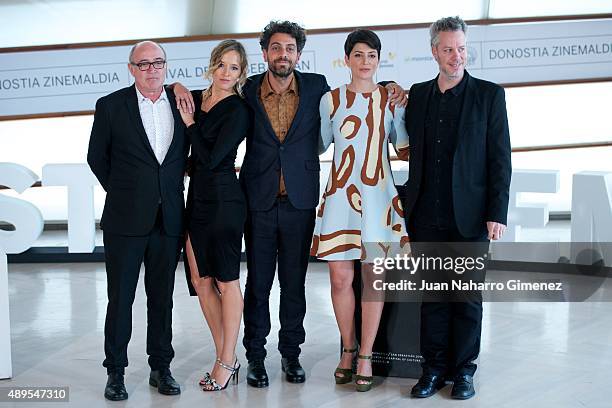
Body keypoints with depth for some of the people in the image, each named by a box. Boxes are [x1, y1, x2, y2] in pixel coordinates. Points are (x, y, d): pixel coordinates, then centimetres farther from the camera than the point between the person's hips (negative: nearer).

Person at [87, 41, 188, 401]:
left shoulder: (182, 103, 6)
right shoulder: (111, 106, -1)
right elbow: (97, 157, 8)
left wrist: (172, 191, 9)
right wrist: (122, 192, 8)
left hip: (169, 219, 2)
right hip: (126, 220, -2)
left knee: (162, 297, 11)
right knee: (121, 299, 4)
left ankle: (161, 368, 22)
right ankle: (116, 372, 16)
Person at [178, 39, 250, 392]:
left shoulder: (238, 111, -9)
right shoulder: (195, 99, 10)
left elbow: (211, 158, -16)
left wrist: (190, 123, -6)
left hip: (223, 200, -7)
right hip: (196, 197, 7)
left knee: (227, 281, 1)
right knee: (200, 280, 9)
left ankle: (227, 363, 12)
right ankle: (225, 356, 22)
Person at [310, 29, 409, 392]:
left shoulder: (391, 100, 6)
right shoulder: (331, 100, 7)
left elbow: (406, 150, 11)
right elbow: (317, 146, 15)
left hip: (378, 197, 0)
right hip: (340, 196, 1)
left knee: (373, 278, 2)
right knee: (341, 278, 2)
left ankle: (366, 356, 14)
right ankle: (348, 350, 21)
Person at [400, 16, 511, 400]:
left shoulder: (489, 94, 1)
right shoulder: (418, 94, 10)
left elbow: (500, 158, -3)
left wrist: (497, 213, -8)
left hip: (470, 216, -3)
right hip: (427, 214, 3)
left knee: (468, 296, 6)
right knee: (432, 294, 9)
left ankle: (463, 370, 19)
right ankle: (435, 368, 19)